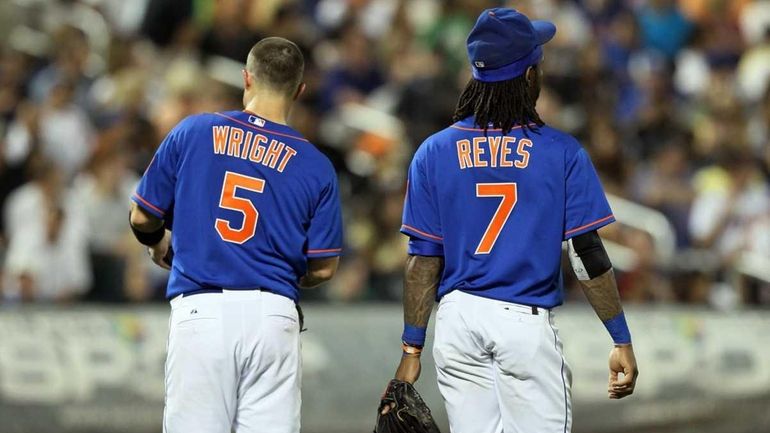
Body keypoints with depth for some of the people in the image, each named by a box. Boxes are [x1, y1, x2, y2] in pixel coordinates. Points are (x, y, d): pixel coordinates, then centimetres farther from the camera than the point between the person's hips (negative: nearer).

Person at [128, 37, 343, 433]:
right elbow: (323, 268, 6)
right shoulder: (315, 166, 4)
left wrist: (161, 247, 33)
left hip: (200, 311, -1)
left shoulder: (192, 133, 3)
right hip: (273, 315, 1)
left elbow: (142, 219, 9)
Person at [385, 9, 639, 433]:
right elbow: (588, 255, -7)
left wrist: (412, 349, 5)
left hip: (457, 323, 3)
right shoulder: (562, 152, -5)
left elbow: (423, 261, 1)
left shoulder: (434, 152, 3)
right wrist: (622, 341, -1)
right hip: (527, 322, -3)